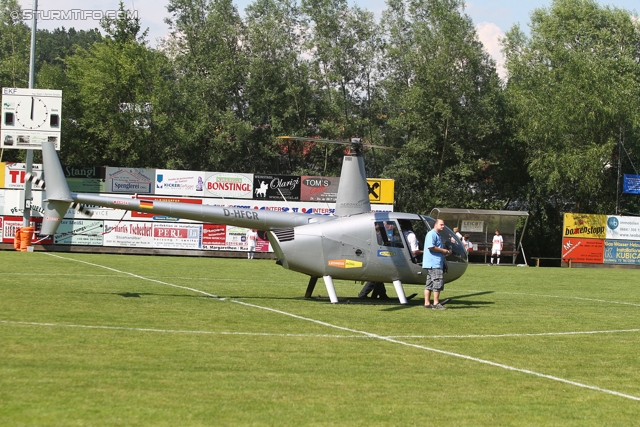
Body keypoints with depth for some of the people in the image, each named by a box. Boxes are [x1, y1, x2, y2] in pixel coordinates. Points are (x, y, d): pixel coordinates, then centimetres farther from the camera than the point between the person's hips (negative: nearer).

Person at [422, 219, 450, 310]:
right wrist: (442, 250, -13)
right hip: (434, 264, -11)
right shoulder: (432, 234, -11)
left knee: (429, 284, 10)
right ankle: (436, 303, -10)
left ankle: (427, 303, 12)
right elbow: (431, 247, -22)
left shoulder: (437, 235, 23)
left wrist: (445, 252, 15)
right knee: (438, 282, -11)